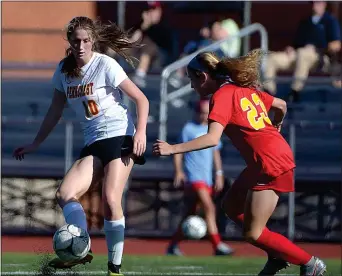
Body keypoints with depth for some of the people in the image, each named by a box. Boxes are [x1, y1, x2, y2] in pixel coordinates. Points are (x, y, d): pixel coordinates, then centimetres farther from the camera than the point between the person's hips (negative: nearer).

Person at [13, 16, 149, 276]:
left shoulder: (105, 65, -9)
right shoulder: (64, 70, 7)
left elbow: (141, 99, -7)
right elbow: (55, 111, 20)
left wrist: (141, 132, -20)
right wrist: (35, 144, 20)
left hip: (119, 136, -6)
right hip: (93, 144, 6)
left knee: (111, 199, -20)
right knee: (65, 193, -14)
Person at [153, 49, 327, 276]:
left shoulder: (222, 96, -12)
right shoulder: (244, 88, 13)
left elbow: (212, 138, -25)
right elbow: (281, 105, 25)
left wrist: (172, 149, -26)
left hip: (270, 164, -9)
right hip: (279, 152, 9)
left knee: (253, 234, -2)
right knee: (231, 205, 20)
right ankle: (277, 256, 22)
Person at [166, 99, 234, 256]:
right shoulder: (189, 129, -2)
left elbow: (215, 153, 23)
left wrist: (219, 174, 17)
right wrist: (178, 171, -12)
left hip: (207, 178, 7)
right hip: (193, 177, -7)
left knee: (190, 214, 9)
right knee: (209, 208, -19)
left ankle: (173, 246, 18)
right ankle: (217, 245, -23)